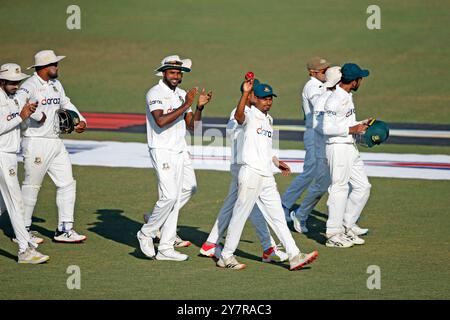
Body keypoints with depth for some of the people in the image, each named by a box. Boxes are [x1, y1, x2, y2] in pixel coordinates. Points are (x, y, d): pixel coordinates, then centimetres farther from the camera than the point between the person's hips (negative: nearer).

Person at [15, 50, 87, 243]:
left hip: (55, 143, 8)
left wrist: (80, 119, 12)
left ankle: (64, 230, 12)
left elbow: (65, 103, 26)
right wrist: (38, 115, -30)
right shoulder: (30, 86, -15)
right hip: (36, 143, -8)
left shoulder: (55, 84, 12)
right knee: (31, 187, 0)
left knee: (67, 183, 6)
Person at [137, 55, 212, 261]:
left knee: (189, 188, 11)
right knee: (170, 196, -13)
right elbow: (161, 121, -26)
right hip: (162, 151, -8)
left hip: (180, 151, 8)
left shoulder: (182, 95, 14)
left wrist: (199, 107, -3)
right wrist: (185, 105, -24)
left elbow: (192, 126, 12)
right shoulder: (155, 93, -10)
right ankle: (147, 233, 7)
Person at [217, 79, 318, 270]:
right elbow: (238, 116, -33)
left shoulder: (268, 120, 18)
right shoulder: (249, 116, -7)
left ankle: (294, 256, 4)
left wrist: (277, 162, 24)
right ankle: (226, 257, 8)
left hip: (267, 176, 8)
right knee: (240, 216, -1)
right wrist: (245, 93, -44)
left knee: (278, 217, 6)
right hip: (250, 174, -8)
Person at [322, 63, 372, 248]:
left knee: (362, 187, 10)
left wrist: (361, 125, 11)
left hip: (351, 148, 10)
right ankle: (333, 234, 1)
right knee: (339, 188, -5)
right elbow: (328, 128, -23)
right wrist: (352, 129, -19)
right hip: (338, 147, -10)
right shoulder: (335, 100, -18)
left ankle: (347, 227, 19)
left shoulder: (347, 97, 14)